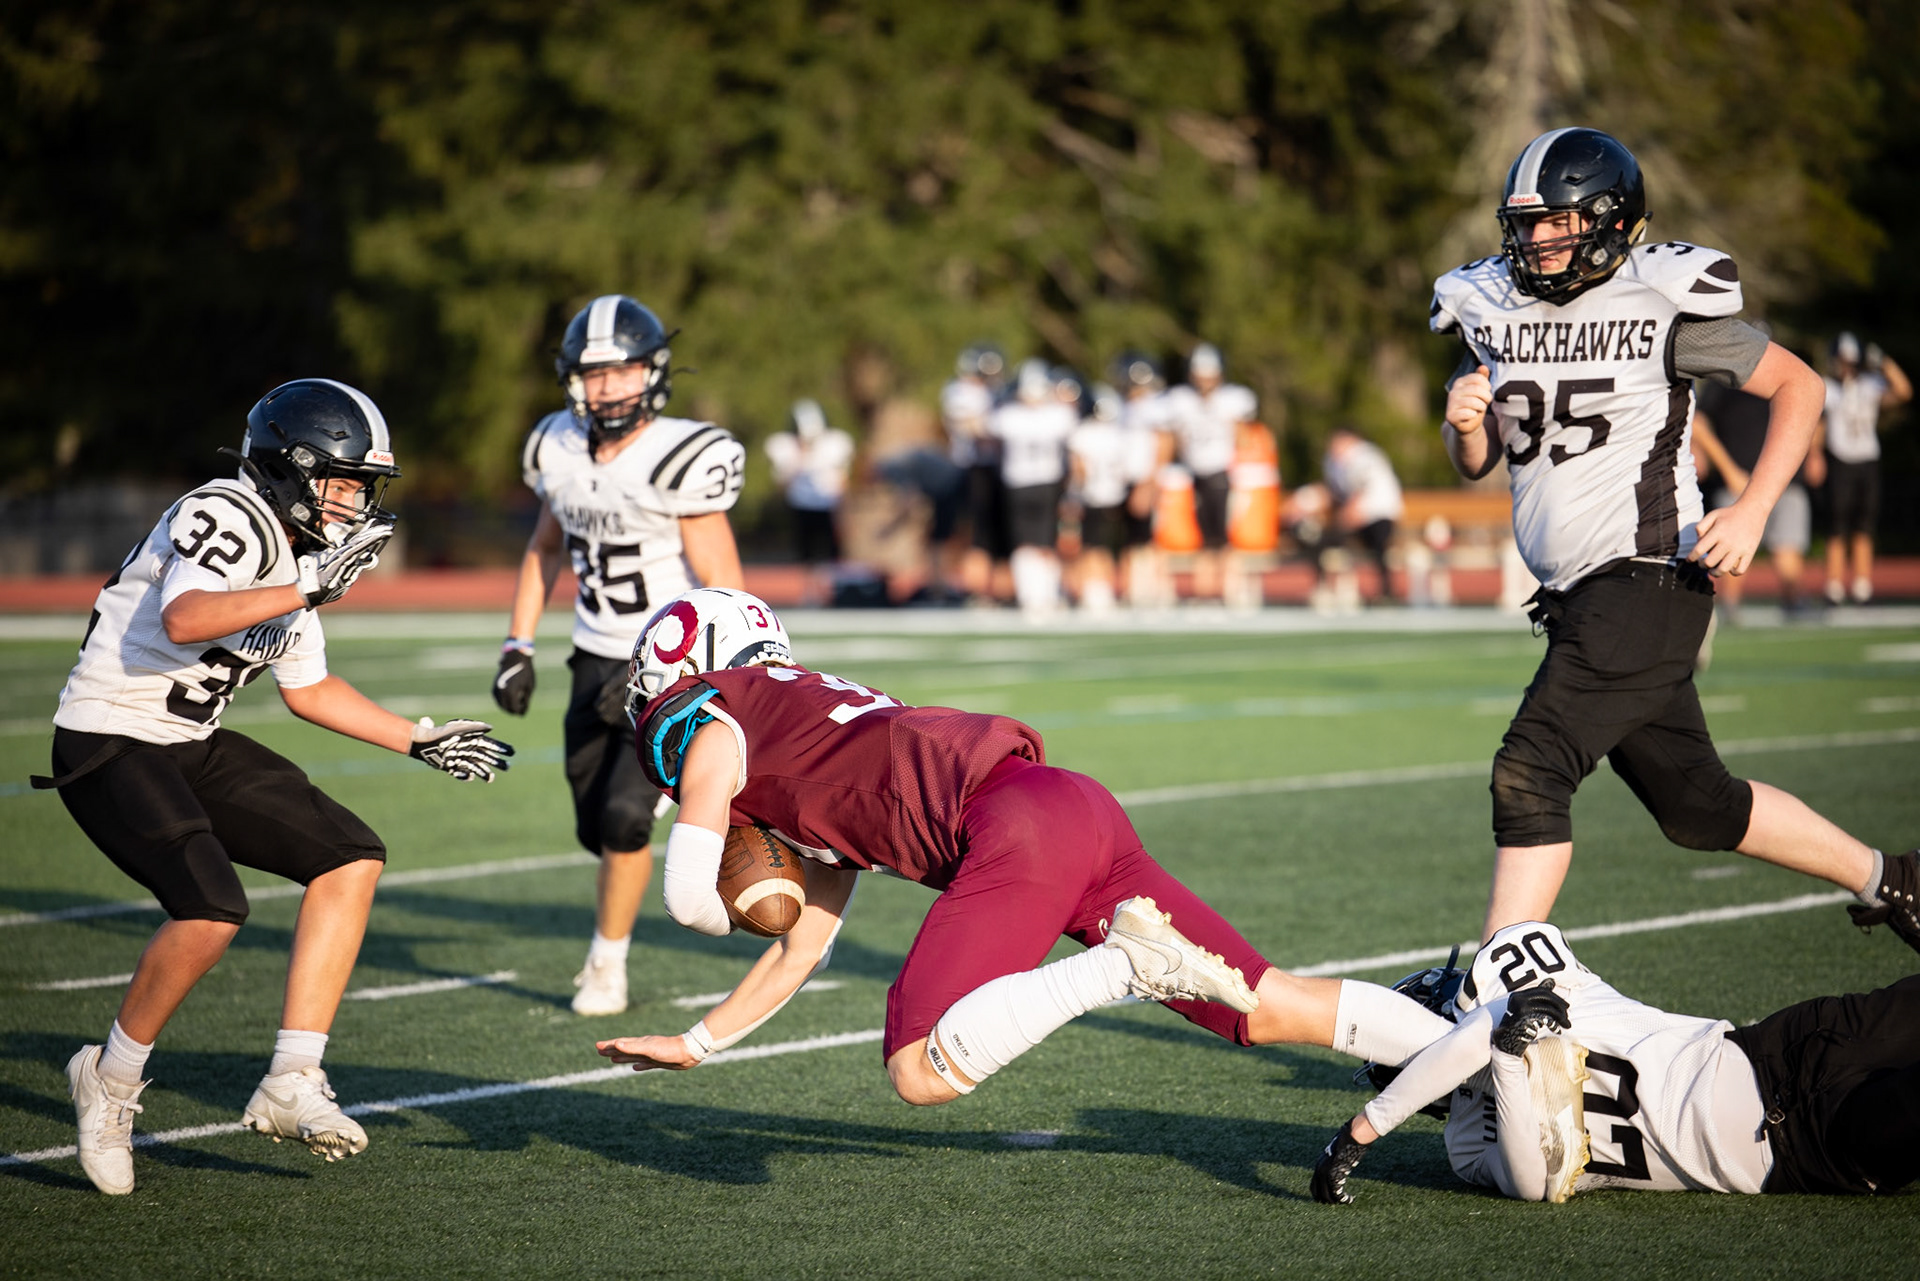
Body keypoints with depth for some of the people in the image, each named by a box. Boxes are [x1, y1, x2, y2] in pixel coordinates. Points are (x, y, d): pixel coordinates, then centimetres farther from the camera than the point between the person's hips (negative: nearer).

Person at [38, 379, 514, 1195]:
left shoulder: (297, 550, 10)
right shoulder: (227, 520, -18)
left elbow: (309, 691, 22)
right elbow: (183, 620, -39)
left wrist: (420, 742, 21)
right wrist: (309, 590, -37)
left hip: (189, 747, 10)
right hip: (108, 741, -10)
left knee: (350, 860, 0)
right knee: (211, 911, -26)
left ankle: (291, 1082, 0)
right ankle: (112, 1078, -2)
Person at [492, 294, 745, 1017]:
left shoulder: (679, 463, -21)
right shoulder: (561, 451, -2)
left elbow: (725, 593, -19)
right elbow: (544, 549, 16)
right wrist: (517, 646, 8)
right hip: (599, 661, 6)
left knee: (624, 817, -14)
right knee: (598, 828, 6)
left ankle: (607, 963, 6)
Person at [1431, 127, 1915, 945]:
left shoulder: (1661, 302, -9)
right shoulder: (1493, 308, 9)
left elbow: (1797, 386, 0)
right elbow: (1477, 464, 18)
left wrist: (1751, 514, -11)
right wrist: (1464, 425, -7)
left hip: (1647, 581, -7)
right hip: (1576, 599, 7)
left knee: (1530, 773, -18)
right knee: (1696, 806, 15)